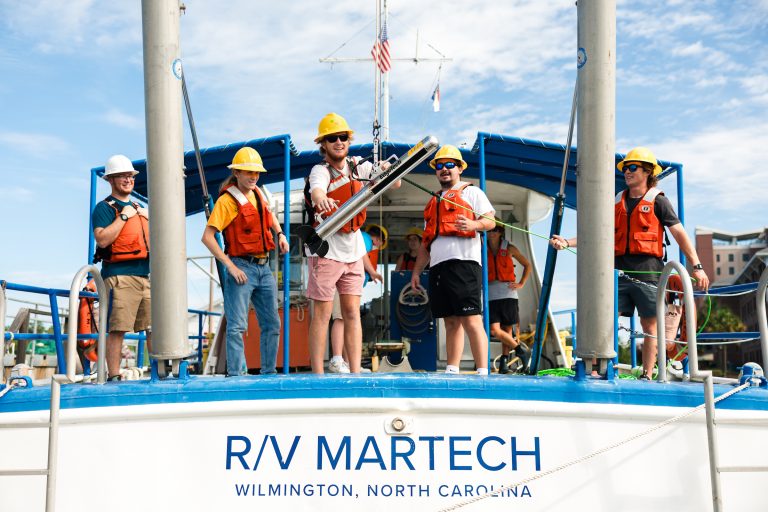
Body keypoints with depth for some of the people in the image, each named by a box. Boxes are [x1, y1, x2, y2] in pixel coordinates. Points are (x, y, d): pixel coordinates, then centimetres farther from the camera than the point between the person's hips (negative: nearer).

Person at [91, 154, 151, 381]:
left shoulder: (140, 208, 24)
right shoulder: (104, 208, 3)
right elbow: (102, 239, -14)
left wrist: (149, 217, 10)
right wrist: (124, 216, -10)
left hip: (146, 274, 7)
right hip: (120, 275, -6)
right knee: (117, 329, -8)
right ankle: (114, 376, -5)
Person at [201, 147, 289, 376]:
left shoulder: (257, 193, 11)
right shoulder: (226, 200, -10)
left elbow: (269, 213, 35)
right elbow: (207, 237, -16)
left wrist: (280, 234, 17)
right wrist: (230, 266, -20)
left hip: (264, 267, 8)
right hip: (242, 268, -7)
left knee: (272, 324, 11)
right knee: (237, 326, -7)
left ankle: (269, 372, 21)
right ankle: (236, 374, -2)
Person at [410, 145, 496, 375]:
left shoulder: (471, 192, 10)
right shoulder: (434, 202, 28)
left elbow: (490, 220, -1)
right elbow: (426, 241, 27)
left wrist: (473, 224, -22)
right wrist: (416, 271, 21)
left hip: (463, 262, -6)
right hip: (437, 266, 6)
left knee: (471, 321, -12)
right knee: (451, 323, 7)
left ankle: (482, 372, -14)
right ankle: (452, 371, 8)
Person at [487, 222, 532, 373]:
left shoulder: (509, 249, 5)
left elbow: (527, 265, 16)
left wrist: (521, 283, 6)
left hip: (508, 294, 0)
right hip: (491, 296, 0)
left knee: (507, 329, 2)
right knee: (495, 331, -12)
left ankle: (504, 361, 13)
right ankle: (520, 349, 6)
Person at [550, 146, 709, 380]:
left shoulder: (658, 201, 2)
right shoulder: (617, 202, 16)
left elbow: (679, 234, -1)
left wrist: (697, 266, -10)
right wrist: (567, 242, 1)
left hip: (647, 271, -4)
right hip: (619, 270, 4)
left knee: (650, 325, 1)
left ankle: (647, 376, 6)